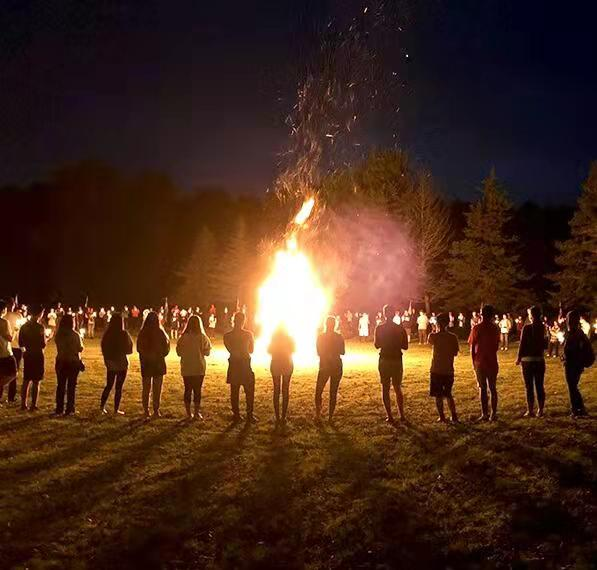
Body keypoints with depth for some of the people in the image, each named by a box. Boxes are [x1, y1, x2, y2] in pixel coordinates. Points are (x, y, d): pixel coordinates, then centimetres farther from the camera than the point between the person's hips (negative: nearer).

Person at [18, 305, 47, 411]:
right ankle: (33, 405, 3)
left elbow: (20, 344, 7)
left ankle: (23, 404, 16)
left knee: (26, 380, 13)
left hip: (27, 355, 5)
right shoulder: (40, 327, -15)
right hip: (37, 356, -5)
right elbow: (43, 345, -15)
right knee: (36, 382, 1)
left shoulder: (24, 326, 2)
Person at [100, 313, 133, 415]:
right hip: (121, 363, -4)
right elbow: (129, 350, -8)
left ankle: (102, 406, 15)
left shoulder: (107, 334, -2)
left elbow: (104, 349, 5)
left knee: (109, 385, 17)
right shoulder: (124, 334, -15)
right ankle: (116, 409, 7)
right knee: (119, 387, 4)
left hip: (110, 363, 4)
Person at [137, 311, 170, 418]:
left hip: (145, 364, 2)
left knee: (146, 389, 11)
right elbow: (166, 348, -6)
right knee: (157, 389, 7)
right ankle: (156, 411, 7)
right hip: (158, 363, -2)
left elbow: (139, 349, 2)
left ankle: (146, 411, 13)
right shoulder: (160, 333, -12)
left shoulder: (142, 333, -7)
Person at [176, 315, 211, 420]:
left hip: (186, 369, 1)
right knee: (197, 390, 10)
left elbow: (179, 352, -3)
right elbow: (207, 352, -5)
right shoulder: (203, 337, -12)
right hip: (199, 368, -1)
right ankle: (196, 413, 12)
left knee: (188, 390, 12)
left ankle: (189, 413, 15)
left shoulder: (183, 337, -10)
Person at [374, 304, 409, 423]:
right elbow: (405, 346, -2)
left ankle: (390, 416, 3)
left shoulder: (379, 328, -8)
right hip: (397, 360, 1)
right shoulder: (400, 328, -5)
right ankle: (402, 415, 13)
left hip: (384, 361, -1)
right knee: (398, 388, 15)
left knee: (385, 389, 6)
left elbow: (376, 345, -5)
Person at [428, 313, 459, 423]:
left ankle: (442, 417, 10)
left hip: (436, 370, -3)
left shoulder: (433, 336, -12)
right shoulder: (453, 337, -5)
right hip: (449, 370, 3)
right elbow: (455, 352, 3)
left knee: (438, 396, 8)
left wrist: (437, 331, 15)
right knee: (448, 395, 18)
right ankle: (454, 417, 17)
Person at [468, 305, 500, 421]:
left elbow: (472, 347, -7)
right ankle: (493, 414, 8)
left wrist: (473, 362, 3)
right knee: (493, 388, 9)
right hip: (492, 362, 2)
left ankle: (485, 414, 2)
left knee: (482, 388, 3)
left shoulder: (476, 328, -9)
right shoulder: (495, 328, 0)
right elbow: (497, 346, 7)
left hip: (480, 362, -2)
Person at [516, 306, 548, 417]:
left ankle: (530, 411, 5)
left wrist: (519, 358, 1)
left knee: (529, 387, 3)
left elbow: (522, 344, -11)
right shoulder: (543, 328, 0)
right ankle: (540, 410, 12)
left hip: (528, 360, -4)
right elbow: (545, 345, 5)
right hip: (540, 360, 4)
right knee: (540, 386, 10)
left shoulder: (526, 328, -13)